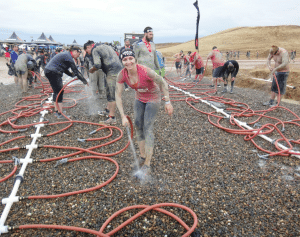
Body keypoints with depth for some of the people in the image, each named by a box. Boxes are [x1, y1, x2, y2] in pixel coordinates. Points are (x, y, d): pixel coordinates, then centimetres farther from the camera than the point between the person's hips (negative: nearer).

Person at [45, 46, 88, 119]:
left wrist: (71, 74, 6)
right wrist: (83, 80, -14)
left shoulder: (66, 55, 17)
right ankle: (60, 113, -10)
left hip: (49, 71, 11)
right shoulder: (68, 57, -15)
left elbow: (63, 68, 20)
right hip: (53, 72, -11)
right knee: (59, 92, -11)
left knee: (57, 91, 16)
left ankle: (56, 111, 25)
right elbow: (75, 70, -17)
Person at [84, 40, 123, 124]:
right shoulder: (103, 46, 26)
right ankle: (108, 110, 36)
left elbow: (97, 65, -17)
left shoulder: (95, 50, -3)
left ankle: (112, 118, -5)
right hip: (119, 69, 10)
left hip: (113, 72, -10)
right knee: (109, 93, 21)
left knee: (111, 95, -8)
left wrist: (92, 70, 3)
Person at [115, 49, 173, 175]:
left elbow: (163, 83, -19)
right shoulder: (122, 75, -19)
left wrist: (167, 102, -16)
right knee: (138, 126, 8)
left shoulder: (146, 71, -33)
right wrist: (123, 116, -18)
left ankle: (147, 164, -1)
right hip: (139, 99, 5)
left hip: (153, 99, -5)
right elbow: (118, 95, -13)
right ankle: (142, 156, 26)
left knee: (147, 128, -9)